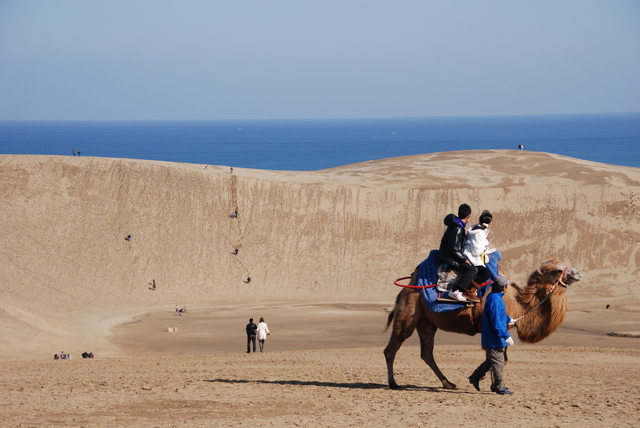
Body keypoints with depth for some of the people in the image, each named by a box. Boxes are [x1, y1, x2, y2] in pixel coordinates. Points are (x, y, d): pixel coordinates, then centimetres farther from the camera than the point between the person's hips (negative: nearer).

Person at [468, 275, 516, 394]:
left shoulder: (494, 297, 11)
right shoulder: (495, 300, -23)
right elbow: (496, 322, -26)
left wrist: (508, 320, 46)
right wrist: (506, 336, -24)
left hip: (491, 338, 10)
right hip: (495, 339, -10)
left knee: (491, 361, 19)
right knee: (498, 362, -2)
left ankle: (475, 377, 25)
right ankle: (499, 387, 5)